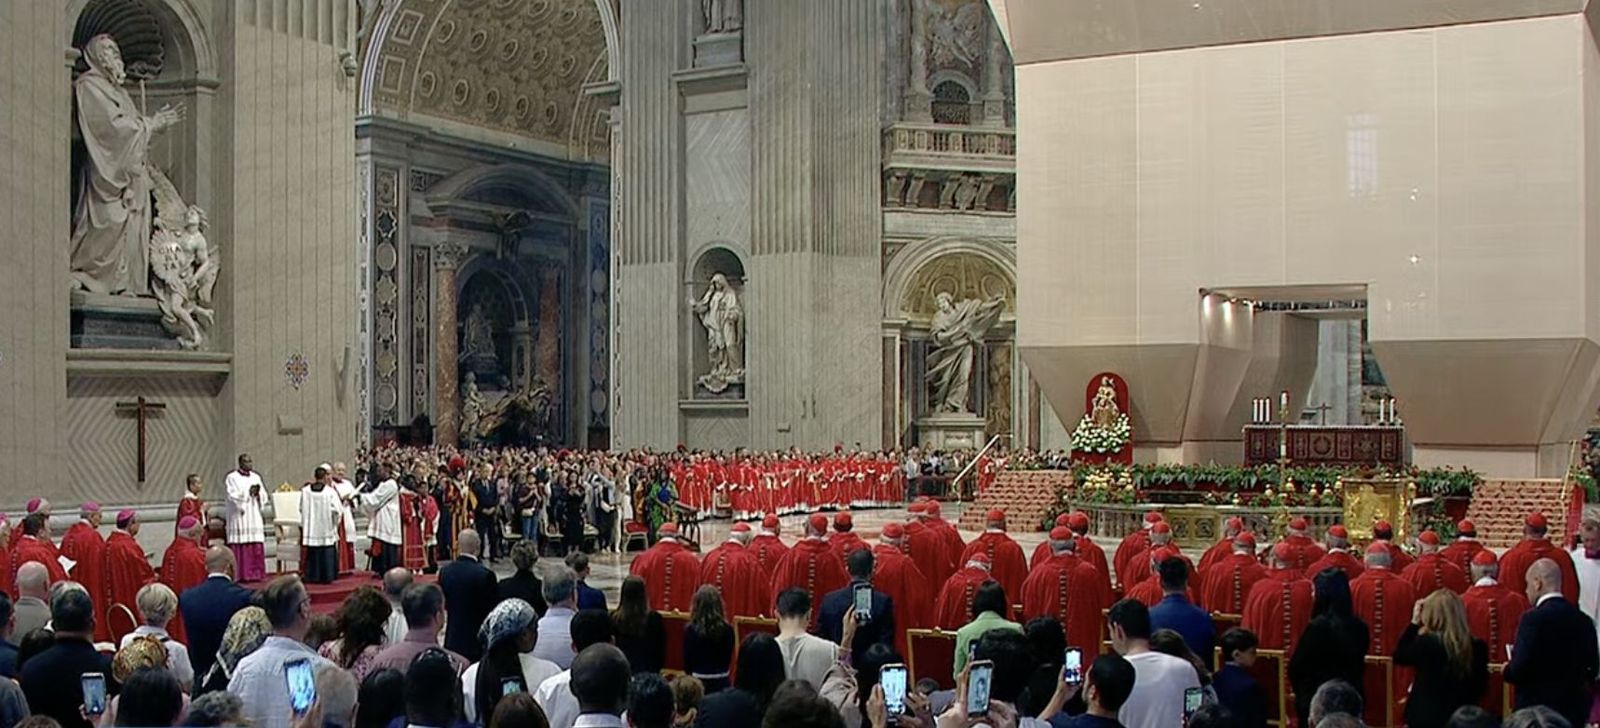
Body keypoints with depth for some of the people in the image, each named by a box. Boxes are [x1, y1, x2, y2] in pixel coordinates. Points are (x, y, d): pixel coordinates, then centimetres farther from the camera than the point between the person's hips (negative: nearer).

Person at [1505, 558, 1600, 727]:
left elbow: (1519, 670, -20)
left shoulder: (1533, 618, -16)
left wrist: (1507, 670, 1)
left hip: (1537, 708, -6)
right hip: (1575, 711, 6)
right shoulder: (1584, 620, 4)